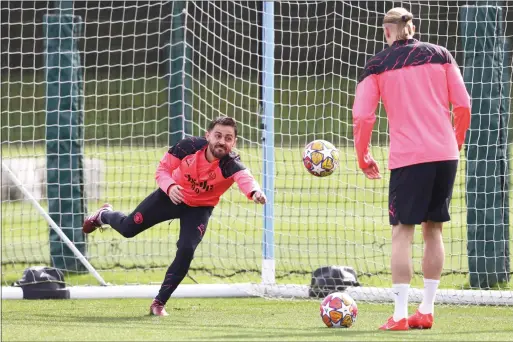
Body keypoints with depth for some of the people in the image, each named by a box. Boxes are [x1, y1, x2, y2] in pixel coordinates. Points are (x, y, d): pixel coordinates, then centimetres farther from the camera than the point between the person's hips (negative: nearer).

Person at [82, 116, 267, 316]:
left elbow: (244, 177, -57)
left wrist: (254, 192, -80)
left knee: (186, 251, -21)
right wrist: (170, 186, -35)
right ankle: (104, 215, 51)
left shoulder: (230, 164, -34)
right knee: (128, 229, 12)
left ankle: (159, 303, -2)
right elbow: (162, 168, -14)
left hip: (199, 209, -1)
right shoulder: (190, 146, -28)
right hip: (172, 195, 1)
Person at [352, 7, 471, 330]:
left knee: (402, 232, 1)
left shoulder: (377, 65, 3)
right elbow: (463, 105, 5)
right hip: (445, 153, 3)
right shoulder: (440, 55, 9)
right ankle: (427, 310, 14)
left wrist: (364, 158, 10)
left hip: (407, 157, -3)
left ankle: (400, 315, -7)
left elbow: (362, 117, -3)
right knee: (434, 229, 13)